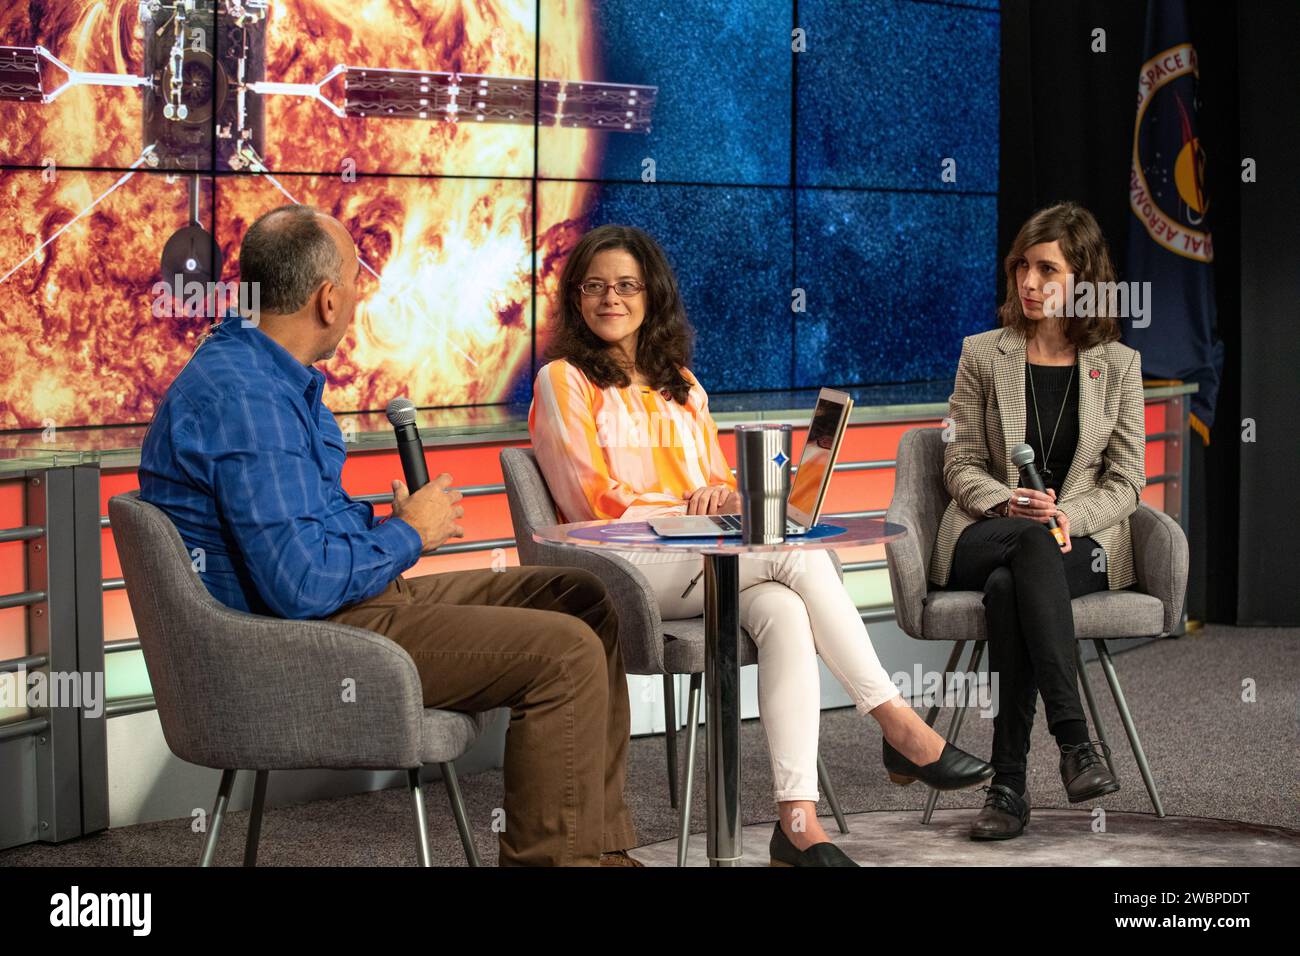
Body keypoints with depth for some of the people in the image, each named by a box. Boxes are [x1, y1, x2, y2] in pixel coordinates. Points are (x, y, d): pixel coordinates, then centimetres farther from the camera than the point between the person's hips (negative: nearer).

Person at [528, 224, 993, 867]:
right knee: (798, 553, -29)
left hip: (710, 562, 5)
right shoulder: (563, 381, 6)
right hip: (624, 568, -5)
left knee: (783, 611, -32)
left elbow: (718, 485, 20)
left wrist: (724, 498, -5)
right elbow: (595, 501, -3)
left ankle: (798, 819, -42)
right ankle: (898, 726, -26)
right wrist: (689, 509, -10)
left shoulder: (680, 385, 24)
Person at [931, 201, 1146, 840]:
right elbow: (962, 465, 7)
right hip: (984, 540, 1)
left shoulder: (1118, 365, 9)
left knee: (1008, 587, -37)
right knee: (1033, 543, -39)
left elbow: (1125, 481, 6)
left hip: (1085, 544, 0)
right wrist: (1008, 505, -16)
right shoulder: (982, 356, 10)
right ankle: (1073, 740, -44)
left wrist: (1068, 517, -15)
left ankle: (1009, 783, -39)